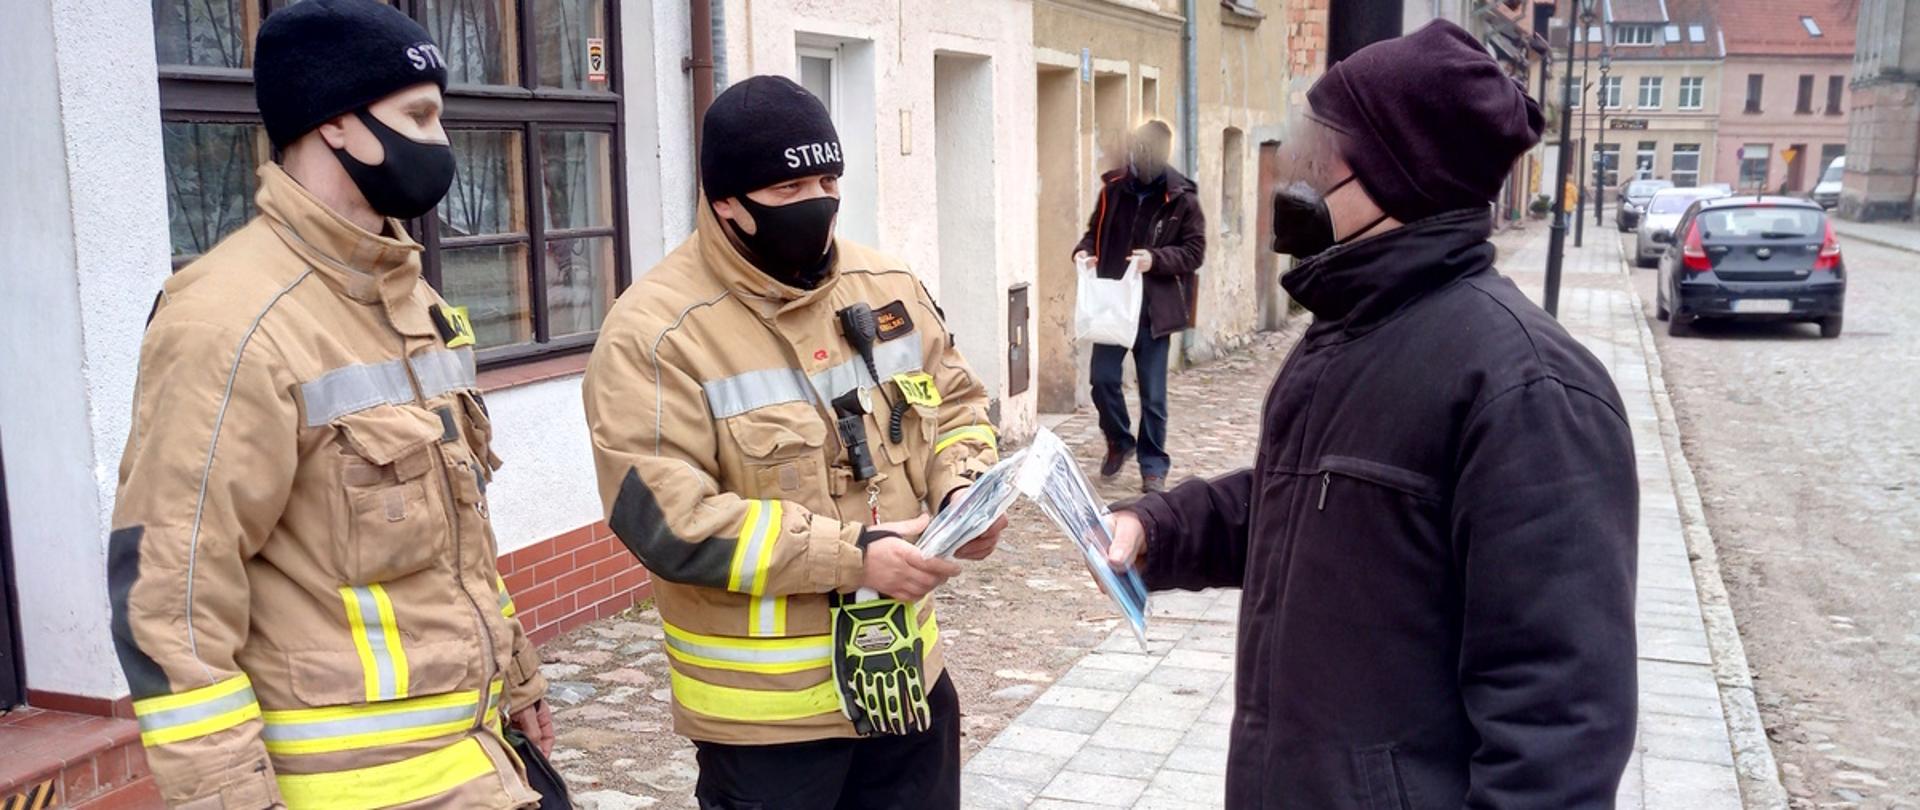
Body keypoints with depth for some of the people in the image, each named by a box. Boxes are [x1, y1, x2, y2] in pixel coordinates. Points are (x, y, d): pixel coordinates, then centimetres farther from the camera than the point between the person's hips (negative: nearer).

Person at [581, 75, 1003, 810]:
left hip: (904, 673, 6)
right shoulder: (656, 331, -16)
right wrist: (851, 555, -25)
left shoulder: (886, 286, 3)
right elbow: (666, 517, -22)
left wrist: (962, 489, -9)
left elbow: (955, 403, 14)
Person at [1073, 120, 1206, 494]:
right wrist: (1084, 250, -7)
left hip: (1155, 308, -3)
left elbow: (1194, 251, -6)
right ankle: (1119, 441, 27)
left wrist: (1156, 259, -22)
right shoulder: (1114, 188, 3)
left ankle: (1153, 466, 17)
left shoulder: (1181, 197, -7)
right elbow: (1096, 231, 15)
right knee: (1103, 378, 0)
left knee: (1153, 392, 3)